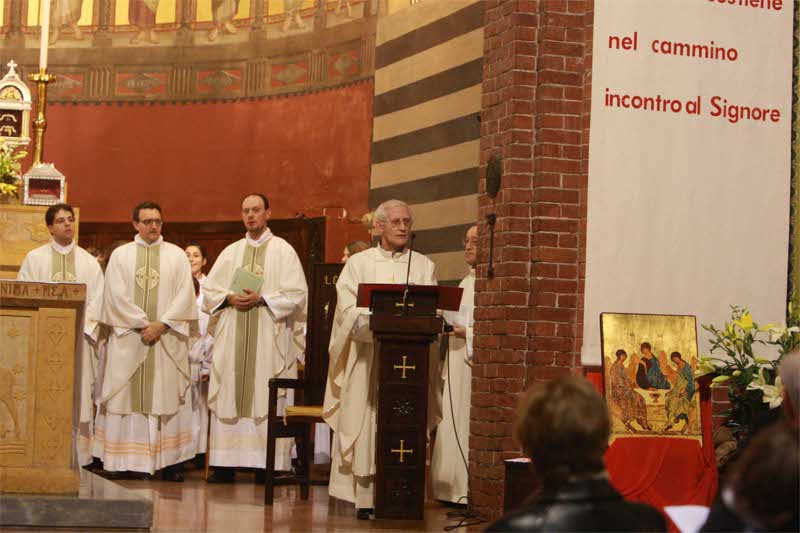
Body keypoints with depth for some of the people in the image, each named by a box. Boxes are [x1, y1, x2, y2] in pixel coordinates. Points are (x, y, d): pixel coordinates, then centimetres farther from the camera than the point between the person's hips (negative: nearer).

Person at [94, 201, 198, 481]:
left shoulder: (177, 255, 11)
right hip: (127, 338, 0)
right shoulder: (121, 255, 9)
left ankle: (169, 462, -4)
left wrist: (161, 325, -11)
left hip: (167, 340, 0)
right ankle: (127, 460, -2)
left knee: (167, 395, -3)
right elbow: (116, 295, -1)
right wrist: (143, 324, -10)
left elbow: (185, 295, 1)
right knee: (127, 394, -3)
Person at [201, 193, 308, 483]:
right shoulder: (231, 252, 15)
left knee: (265, 398, -6)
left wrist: (261, 299, -14)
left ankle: (266, 464, -4)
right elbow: (209, 289, 13)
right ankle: (225, 464, 2)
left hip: (269, 337, -3)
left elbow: (297, 292, -4)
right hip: (232, 336, 3)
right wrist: (229, 298, -7)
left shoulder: (283, 250, 4)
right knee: (229, 396, 0)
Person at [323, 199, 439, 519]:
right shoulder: (359, 264, 9)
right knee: (367, 426, -5)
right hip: (368, 358, -1)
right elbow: (349, 312, -1)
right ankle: (366, 498, -4)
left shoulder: (424, 266, 14)